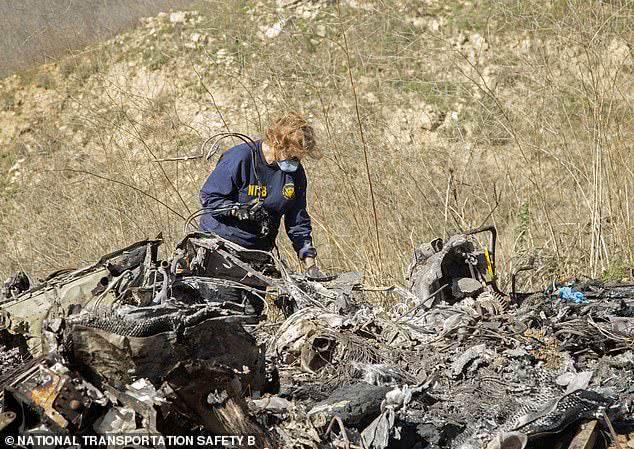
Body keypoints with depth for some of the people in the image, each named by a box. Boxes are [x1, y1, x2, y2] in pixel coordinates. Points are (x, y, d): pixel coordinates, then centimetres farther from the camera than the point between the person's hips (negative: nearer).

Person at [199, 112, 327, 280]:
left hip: (259, 250, 5)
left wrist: (310, 263, -3)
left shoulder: (295, 173, 0)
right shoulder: (240, 158, -17)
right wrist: (240, 211, -26)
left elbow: (298, 221, 5)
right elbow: (208, 197, -13)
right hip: (219, 243, -5)